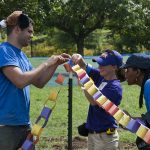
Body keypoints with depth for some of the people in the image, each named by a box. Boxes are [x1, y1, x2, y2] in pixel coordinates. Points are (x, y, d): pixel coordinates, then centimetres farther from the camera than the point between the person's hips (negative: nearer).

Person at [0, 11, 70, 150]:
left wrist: (55, 64, 7)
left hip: (24, 123, 9)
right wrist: (47, 63, -14)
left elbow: (39, 83, 19)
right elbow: (21, 80, -25)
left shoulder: (22, 55, 14)